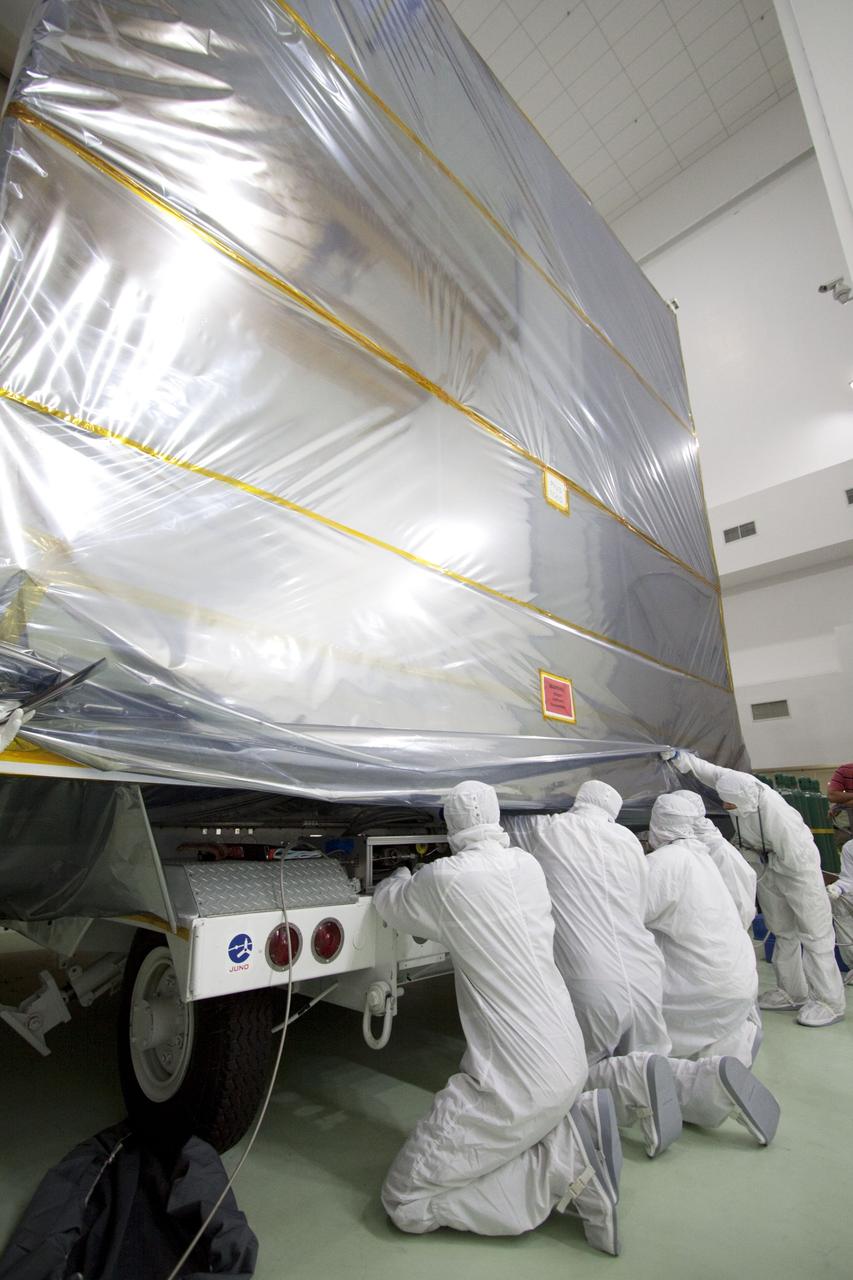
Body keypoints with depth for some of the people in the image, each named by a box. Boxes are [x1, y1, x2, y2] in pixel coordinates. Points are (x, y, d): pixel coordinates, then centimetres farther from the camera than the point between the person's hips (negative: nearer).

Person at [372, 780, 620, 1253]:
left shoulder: (444, 878, -17)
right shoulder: (528, 865, 1)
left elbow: (387, 903, 3)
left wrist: (401, 876, 25)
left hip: (516, 1080, -8)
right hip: (571, 1060, 8)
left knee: (404, 1201, 5)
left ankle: (567, 1160, -4)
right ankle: (574, 1123, 8)